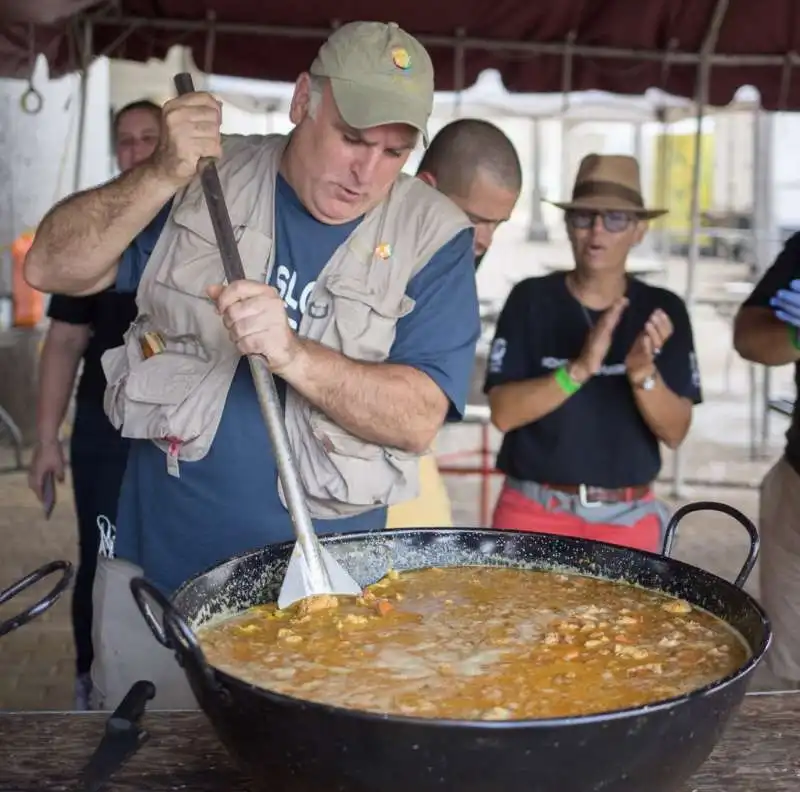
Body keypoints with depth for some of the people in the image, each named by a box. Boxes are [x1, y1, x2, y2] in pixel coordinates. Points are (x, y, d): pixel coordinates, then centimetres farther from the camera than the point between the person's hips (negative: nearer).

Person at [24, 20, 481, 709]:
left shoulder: (434, 237, -8)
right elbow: (52, 267, -6)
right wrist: (163, 175, -20)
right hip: (154, 567, 2)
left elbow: (419, 419, -17)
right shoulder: (209, 179, -2)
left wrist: (291, 353, -32)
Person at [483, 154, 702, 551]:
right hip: (533, 509, -1)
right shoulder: (530, 299, -5)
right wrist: (580, 369, -25)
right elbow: (503, 413, -12)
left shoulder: (664, 310, -1)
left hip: (627, 518, 1)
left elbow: (675, 432, -4)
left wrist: (643, 374, -22)